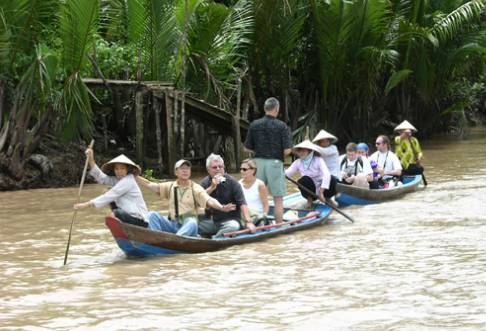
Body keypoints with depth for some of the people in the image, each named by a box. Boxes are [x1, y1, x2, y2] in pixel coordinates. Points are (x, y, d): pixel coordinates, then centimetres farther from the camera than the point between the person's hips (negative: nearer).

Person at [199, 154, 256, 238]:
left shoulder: (232, 182, -5)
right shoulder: (205, 183, 6)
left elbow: (242, 203, -12)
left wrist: (248, 222, -24)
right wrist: (212, 187, -17)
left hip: (230, 220, -3)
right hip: (211, 221, 3)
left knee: (234, 226, -37)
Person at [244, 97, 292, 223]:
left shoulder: (254, 125, 1)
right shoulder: (282, 126, -8)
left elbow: (247, 148, 4)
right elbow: (287, 150, -12)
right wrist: (279, 154, 9)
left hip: (258, 161, 3)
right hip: (275, 162, -3)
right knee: (278, 198, 4)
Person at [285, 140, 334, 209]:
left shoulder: (318, 160, -15)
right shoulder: (298, 162, -4)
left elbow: (326, 174, -29)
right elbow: (287, 173, -12)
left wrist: (321, 192, -38)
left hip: (322, 188, -1)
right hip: (310, 191, 1)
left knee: (332, 179, -30)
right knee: (304, 179, -30)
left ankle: (327, 198, 0)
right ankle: (310, 200, -3)